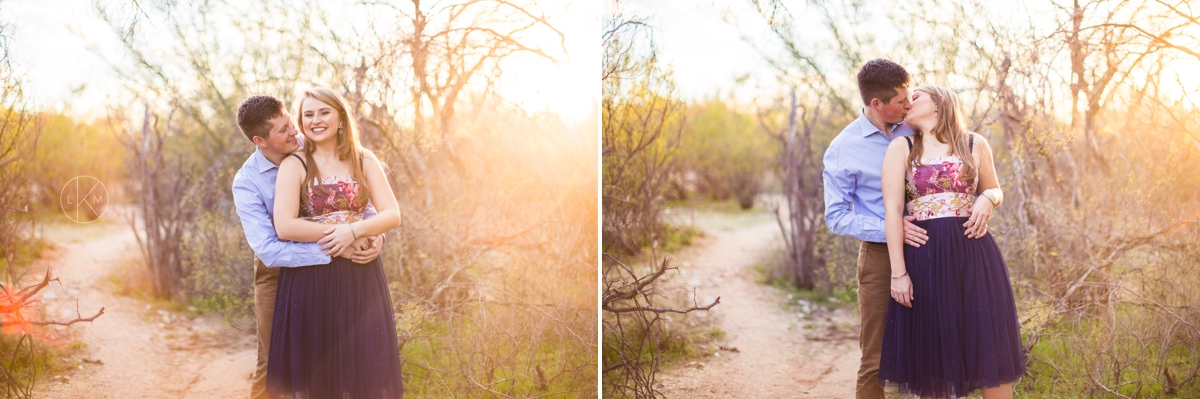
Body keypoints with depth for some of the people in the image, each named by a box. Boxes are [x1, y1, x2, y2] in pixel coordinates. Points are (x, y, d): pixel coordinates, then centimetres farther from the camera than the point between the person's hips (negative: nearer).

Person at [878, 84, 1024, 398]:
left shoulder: (975, 144, 9)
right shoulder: (900, 148, 4)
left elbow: (994, 190, 21)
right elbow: (893, 210, -3)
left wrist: (987, 200, -5)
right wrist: (898, 272, -11)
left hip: (973, 254, 1)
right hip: (923, 258, -1)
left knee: (987, 347, 2)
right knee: (931, 351, 4)